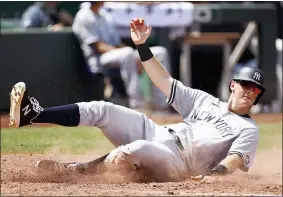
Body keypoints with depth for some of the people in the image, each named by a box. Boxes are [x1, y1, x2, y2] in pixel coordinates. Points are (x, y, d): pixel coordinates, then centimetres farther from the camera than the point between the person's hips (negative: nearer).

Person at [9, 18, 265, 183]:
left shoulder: (248, 130, 3)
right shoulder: (205, 101, 20)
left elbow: (235, 159, -16)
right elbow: (164, 81, 17)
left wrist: (214, 173, -39)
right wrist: (142, 45, 7)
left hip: (179, 163, -6)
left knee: (138, 149, -39)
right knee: (101, 110, -11)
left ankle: (72, 170, -34)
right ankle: (33, 115, -20)